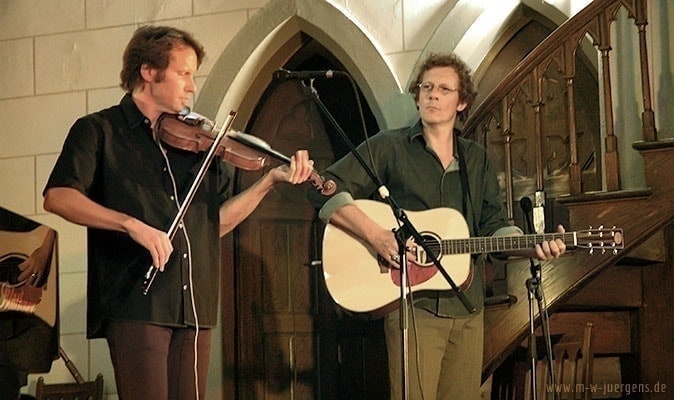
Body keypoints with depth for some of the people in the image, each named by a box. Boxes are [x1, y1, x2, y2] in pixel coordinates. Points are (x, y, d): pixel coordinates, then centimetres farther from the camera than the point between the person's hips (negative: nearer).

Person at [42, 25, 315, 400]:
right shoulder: (99, 130, 3)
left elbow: (219, 221, 16)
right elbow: (58, 197, -12)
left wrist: (270, 180, 4)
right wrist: (132, 224, -23)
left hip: (194, 308, 5)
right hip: (135, 302, -5)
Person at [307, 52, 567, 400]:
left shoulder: (476, 159, 17)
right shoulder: (389, 147, 0)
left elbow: (493, 227, 13)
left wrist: (534, 248, -7)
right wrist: (375, 235, -21)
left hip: (467, 308, 5)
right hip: (413, 305, -5)